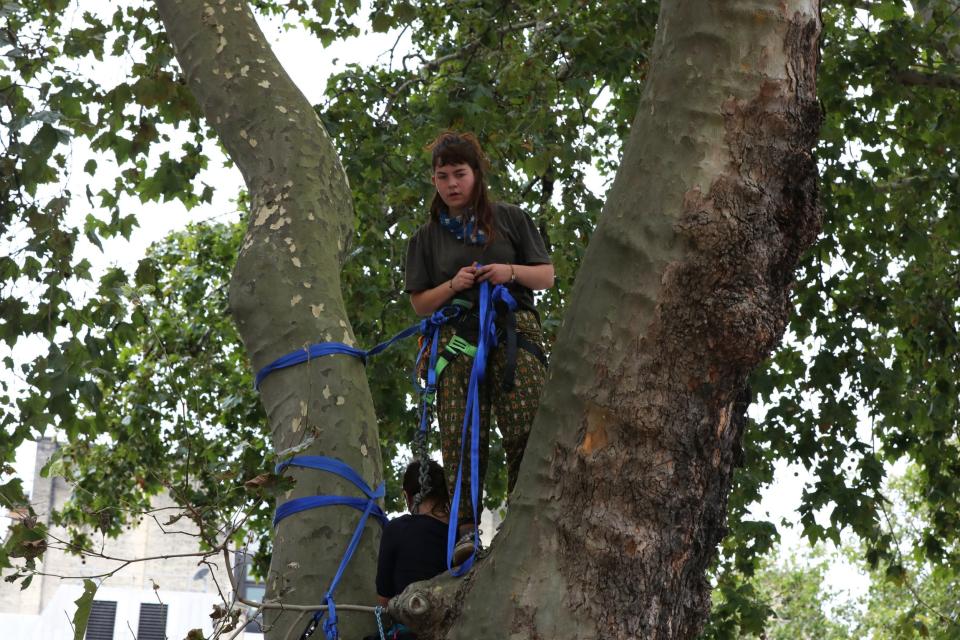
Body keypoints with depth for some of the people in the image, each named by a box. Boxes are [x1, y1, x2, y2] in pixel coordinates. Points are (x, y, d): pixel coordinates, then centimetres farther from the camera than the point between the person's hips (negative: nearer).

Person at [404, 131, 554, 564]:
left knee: (526, 429, -13)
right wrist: (453, 285, -6)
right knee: (462, 435, -11)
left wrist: (511, 272, -6)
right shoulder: (427, 237, 17)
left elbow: (547, 277, 14)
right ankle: (465, 529, -12)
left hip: (515, 332, -1)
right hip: (457, 339, 1)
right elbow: (420, 303, 13)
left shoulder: (510, 219, 14)